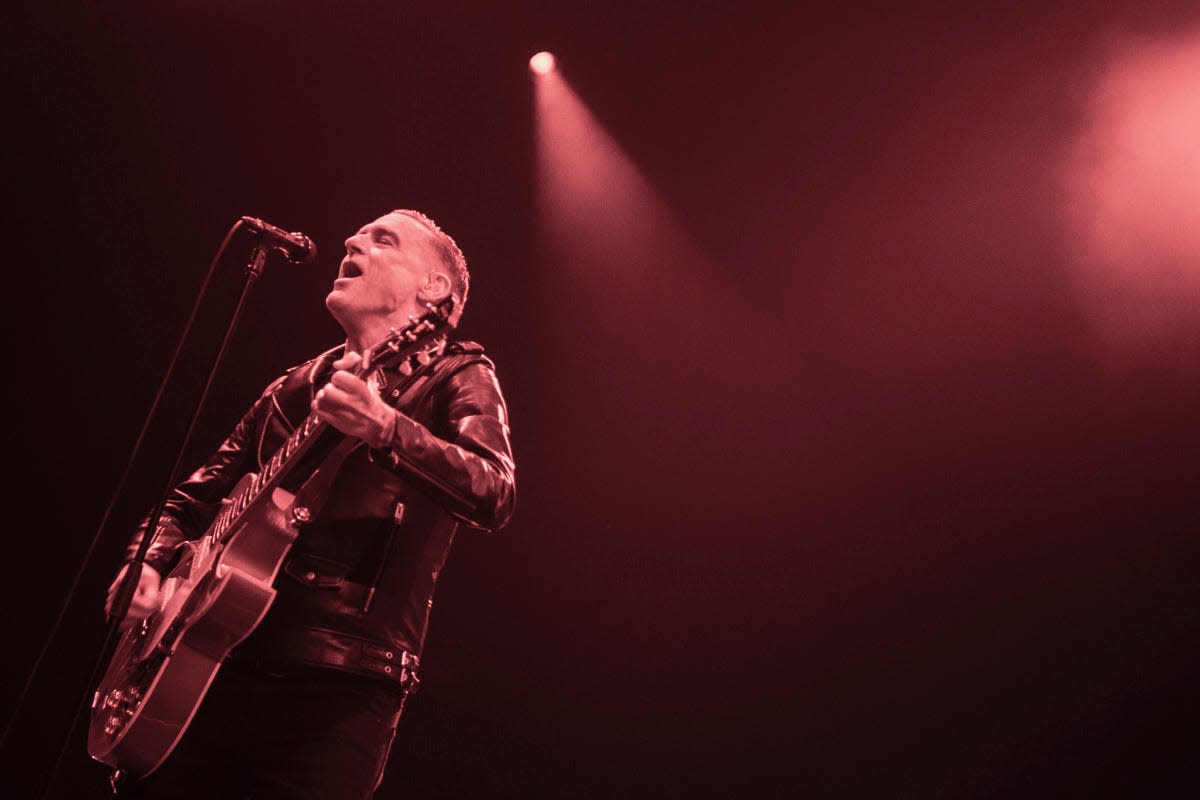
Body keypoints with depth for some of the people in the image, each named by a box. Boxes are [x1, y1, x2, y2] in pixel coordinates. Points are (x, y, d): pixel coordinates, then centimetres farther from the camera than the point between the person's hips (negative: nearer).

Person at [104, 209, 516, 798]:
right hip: (217, 667, 5)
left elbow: (495, 495, -19)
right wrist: (148, 563, 4)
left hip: (340, 689, -5)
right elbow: (194, 498, 24)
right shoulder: (296, 387, 18)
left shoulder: (455, 377, 1)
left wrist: (386, 429, -35)